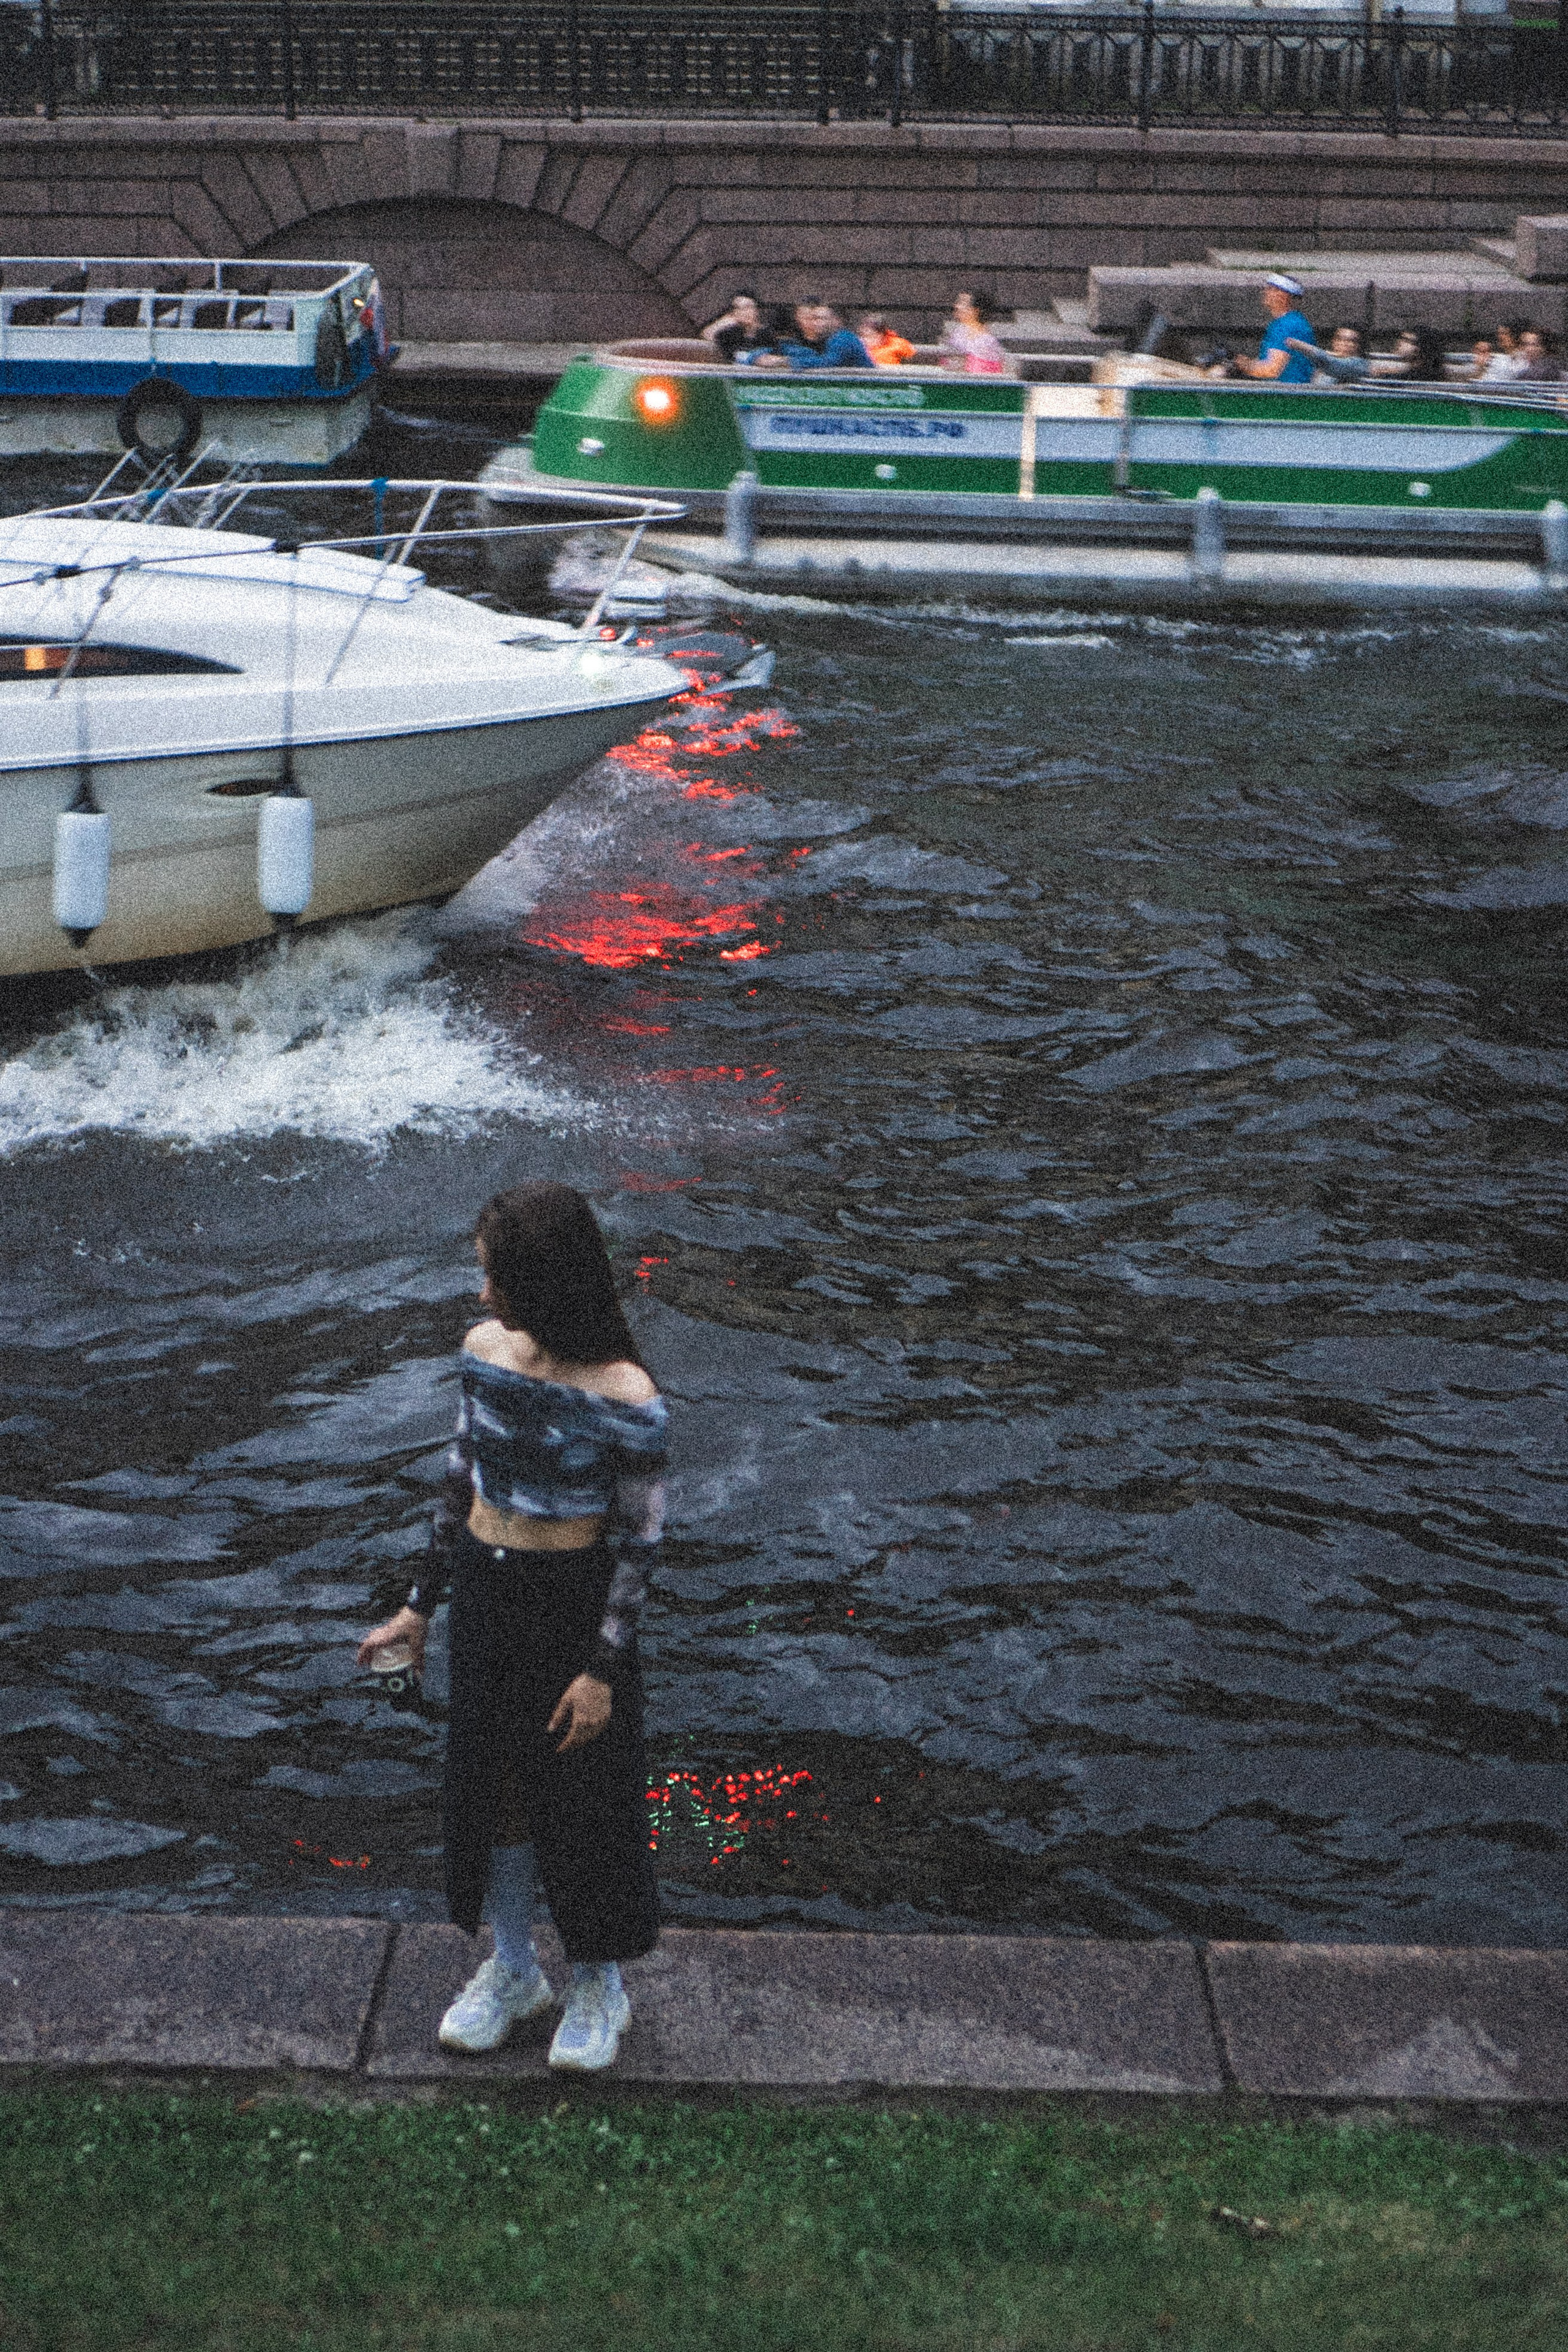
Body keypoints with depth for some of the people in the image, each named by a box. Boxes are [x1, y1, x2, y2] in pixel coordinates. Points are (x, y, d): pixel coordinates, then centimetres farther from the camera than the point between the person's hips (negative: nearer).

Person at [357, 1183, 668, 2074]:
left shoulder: (624, 1399, -22)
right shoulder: (486, 1350, -5)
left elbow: (642, 1538, -14)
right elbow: (464, 1474, 7)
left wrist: (603, 1667, -13)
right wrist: (421, 1606, 11)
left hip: (575, 1601, -5)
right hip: (486, 1594, 5)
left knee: (583, 1793, 11)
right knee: (492, 1781, 17)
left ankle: (602, 1982, 34)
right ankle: (514, 1968, 39)